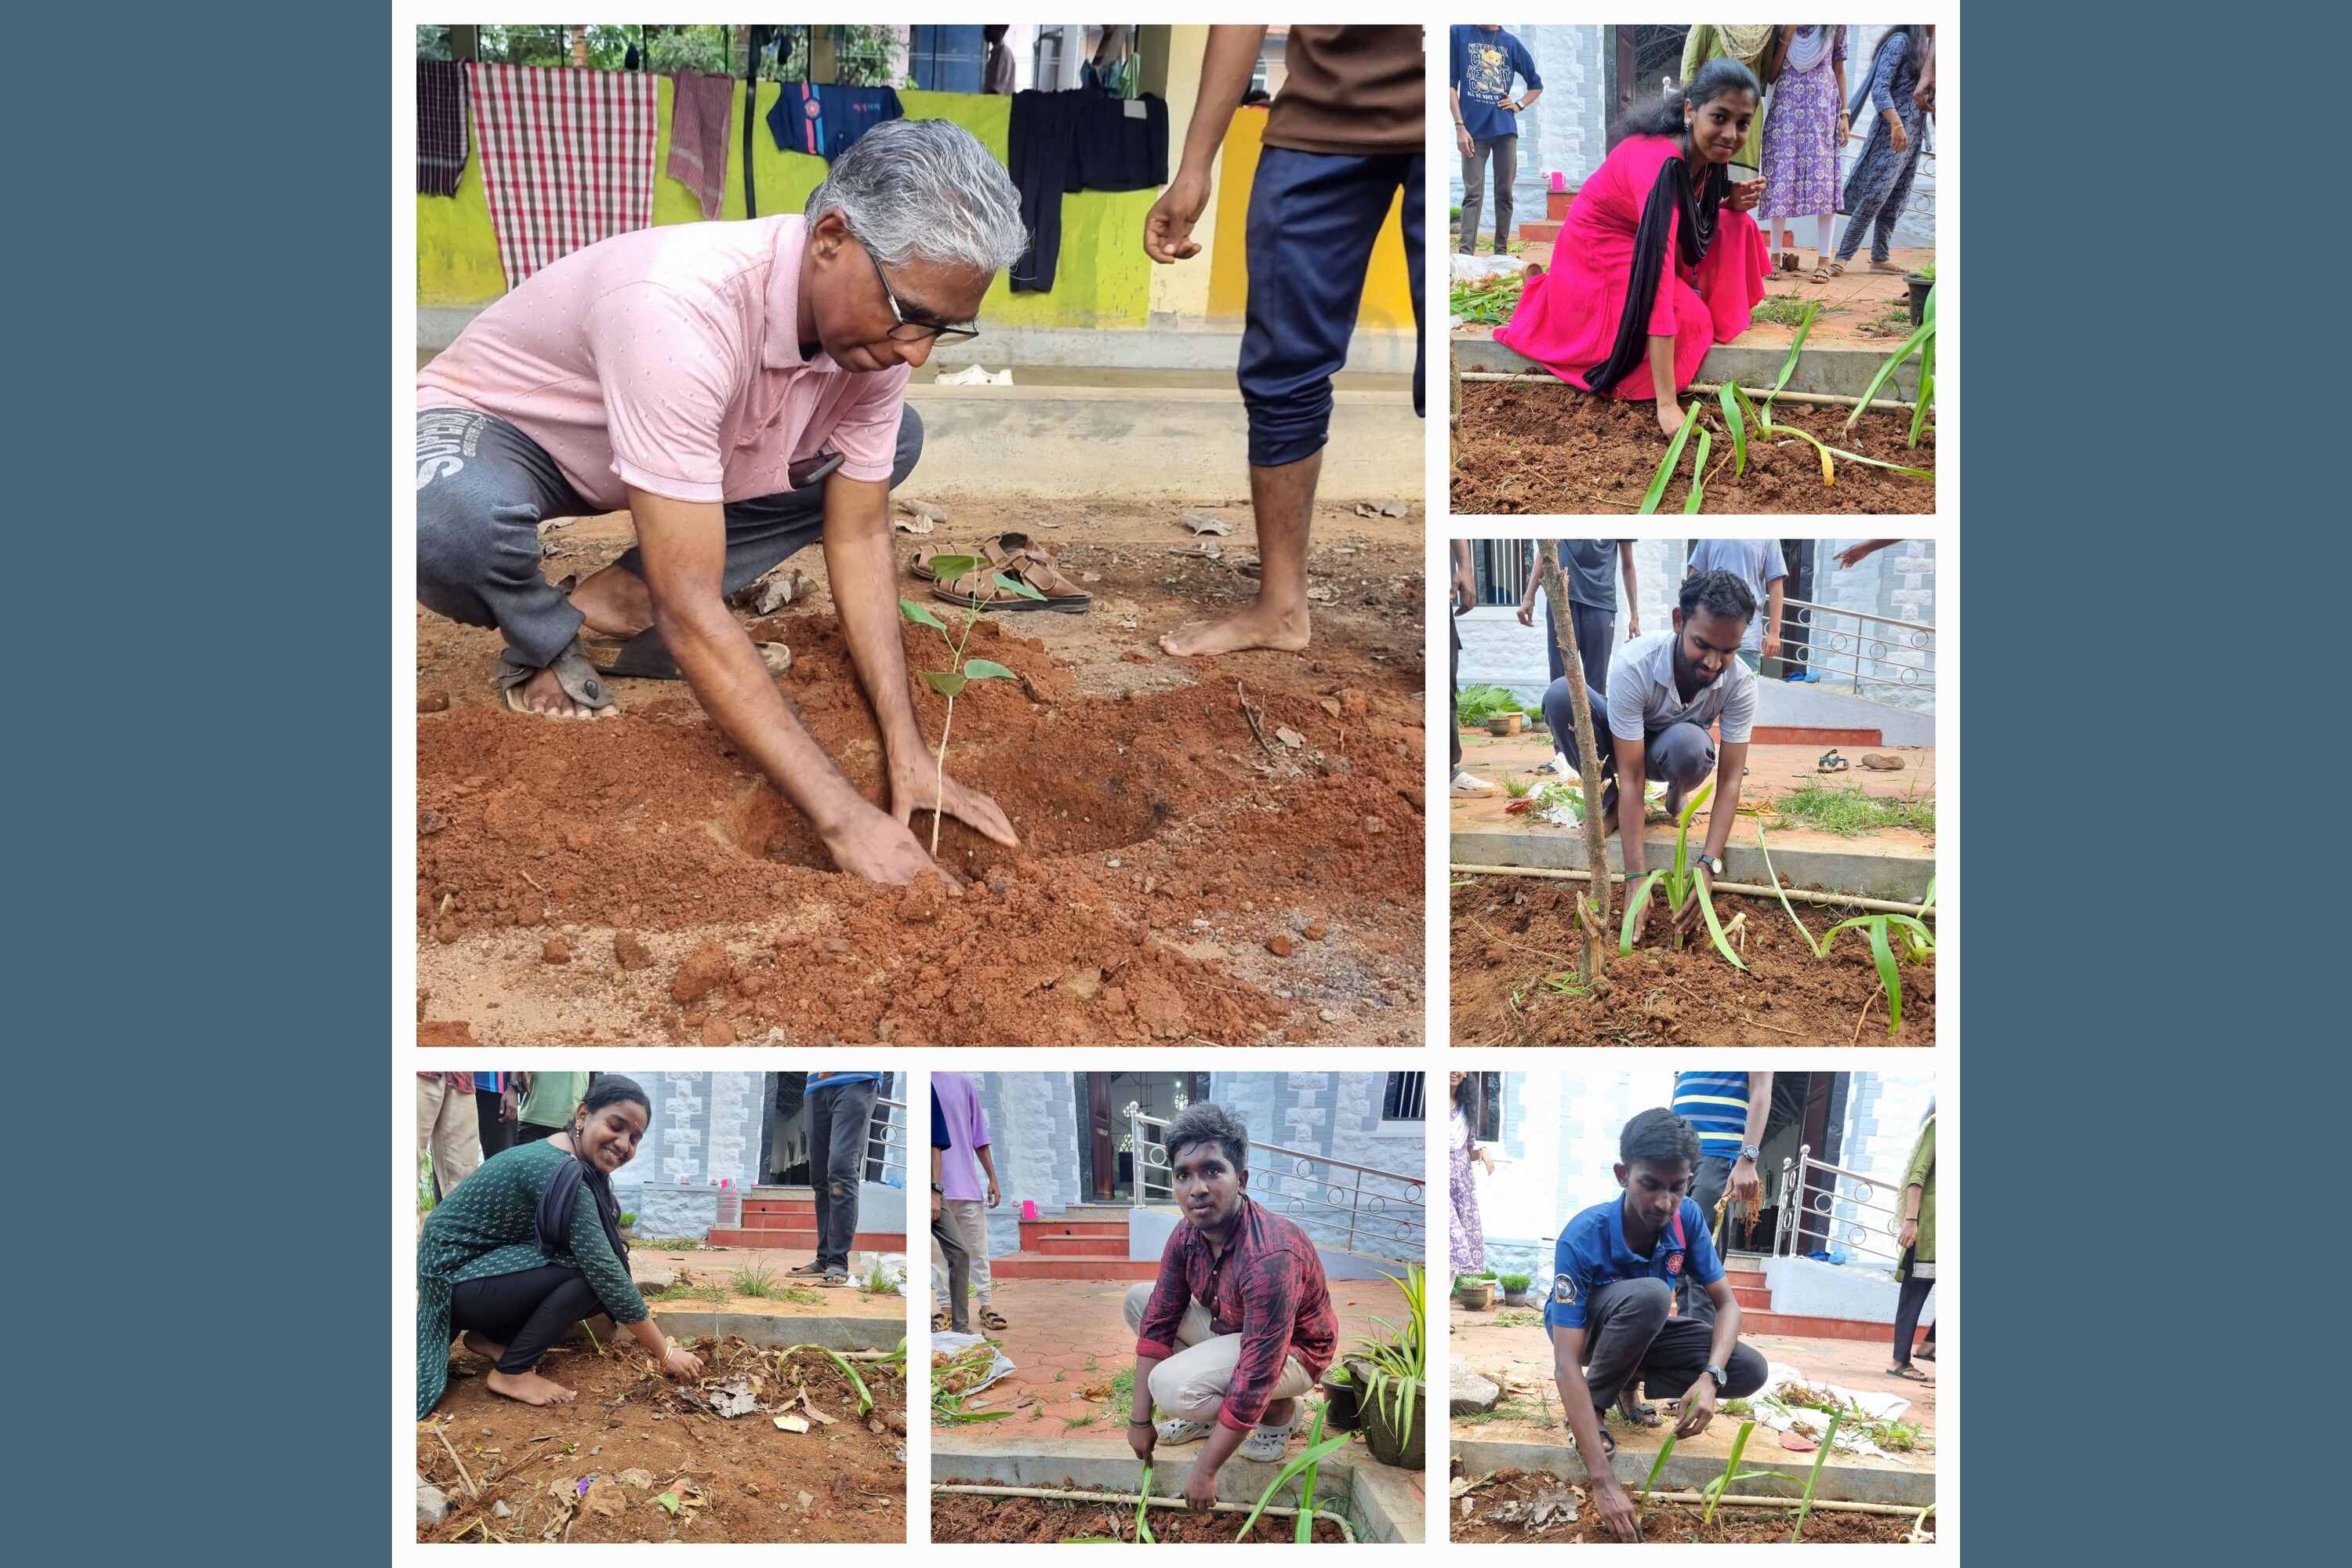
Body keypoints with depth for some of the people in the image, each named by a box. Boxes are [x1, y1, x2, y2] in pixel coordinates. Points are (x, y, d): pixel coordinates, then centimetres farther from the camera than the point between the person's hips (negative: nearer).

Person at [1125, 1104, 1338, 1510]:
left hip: (1290, 1352, -8)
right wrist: (1139, 1419, -9)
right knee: (1139, 1300, 0)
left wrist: (1204, 1472, -31)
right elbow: (1158, 1323, -5)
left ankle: (1279, 1412, -2)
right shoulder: (1188, 1234, -12)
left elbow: (1255, 1380, -37)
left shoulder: (1270, 1257, -38)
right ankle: (1211, 1412, 9)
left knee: (1172, 1387, -29)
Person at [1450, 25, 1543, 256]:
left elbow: (1536, 85, 22)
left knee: (1505, 194, 3)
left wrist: (1518, 105, 4)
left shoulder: (1511, 43, 11)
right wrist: (1460, 127, -7)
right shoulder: (1459, 34, 3)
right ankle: (1466, 254, -12)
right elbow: (1451, 85, 1)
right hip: (1474, 128, -3)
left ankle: (1502, 253, 8)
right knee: (1473, 194, -7)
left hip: (1505, 128, 3)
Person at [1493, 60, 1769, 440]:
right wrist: (1666, 404, -49)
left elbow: (1697, 218, 9)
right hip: (1598, 254, -7)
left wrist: (1734, 202, -18)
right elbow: (1657, 275, -44)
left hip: (1640, 239, 7)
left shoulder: (1709, 151, -14)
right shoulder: (1660, 164, -38)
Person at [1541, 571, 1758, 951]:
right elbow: (1631, 776, -37)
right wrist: (1636, 877, -44)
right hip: (1625, 743, -1)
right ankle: (1607, 801, -10)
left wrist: (1708, 865, -42)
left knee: (1689, 745, -39)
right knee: (1560, 695, -32)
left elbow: (1729, 780, -27)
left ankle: (1678, 793, -1)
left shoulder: (1740, 683, -29)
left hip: (1673, 748, 1)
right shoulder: (1633, 665, -36)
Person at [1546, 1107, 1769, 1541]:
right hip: (1586, 1327, -5)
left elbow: (1726, 1302, -14)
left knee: (1750, 1371, -18)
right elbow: (1567, 1365, -40)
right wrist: (1604, 1482, -48)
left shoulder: (1686, 1217, -22)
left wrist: (1709, 1378, -37)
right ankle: (1593, 1405, -13)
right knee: (1649, 1295, -38)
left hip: (1645, 1330, 5)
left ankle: (1630, 1384, 5)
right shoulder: (1582, 1238, -36)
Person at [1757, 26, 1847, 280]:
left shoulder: (1835, 26, 7)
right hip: (1786, 104, 0)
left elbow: (1839, 70, 12)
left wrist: (1844, 114, 5)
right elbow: (1771, 75, 2)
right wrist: (1787, 35, -8)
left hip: (1822, 105, 0)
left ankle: (1824, 260, -8)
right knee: (1782, 172, -3)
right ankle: (1777, 256, 4)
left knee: (1824, 175, -7)